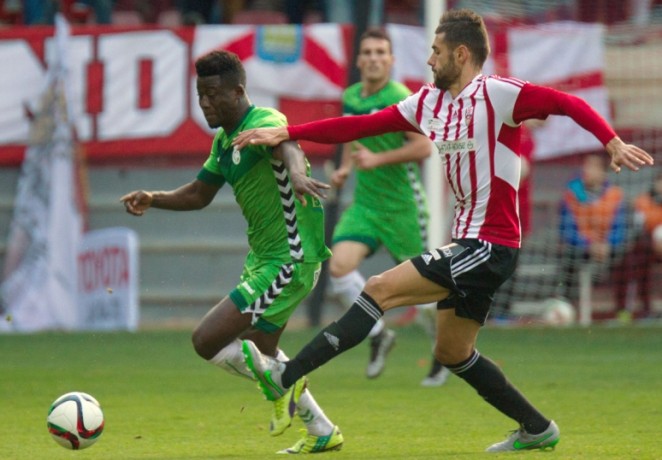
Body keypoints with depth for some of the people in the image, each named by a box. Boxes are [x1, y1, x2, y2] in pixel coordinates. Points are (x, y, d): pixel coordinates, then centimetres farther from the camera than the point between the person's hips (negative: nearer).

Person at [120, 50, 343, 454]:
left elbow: (288, 147, -42)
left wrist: (296, 174, -65)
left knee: (207, 341, -14)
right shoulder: (224, 140, 10)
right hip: (264, 258, 11)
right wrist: (153, 199, 5)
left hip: (290, 261, -11)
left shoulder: (263, 122, -19)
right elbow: (200, 194, 22)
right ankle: (322, 432, 35)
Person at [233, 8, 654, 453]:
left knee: (380, 289, -14)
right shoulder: (429, 102, 10)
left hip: (491, 245, -9)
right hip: (467, 243, 9)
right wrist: (286, 133, 5)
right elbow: (360, 126, 10)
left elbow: (569, 103, -16)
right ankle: (537, 429, 26)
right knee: (453, 354, 15)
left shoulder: (498, 94, -12)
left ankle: (287, 376, -16)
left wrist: (613, 142, -30)